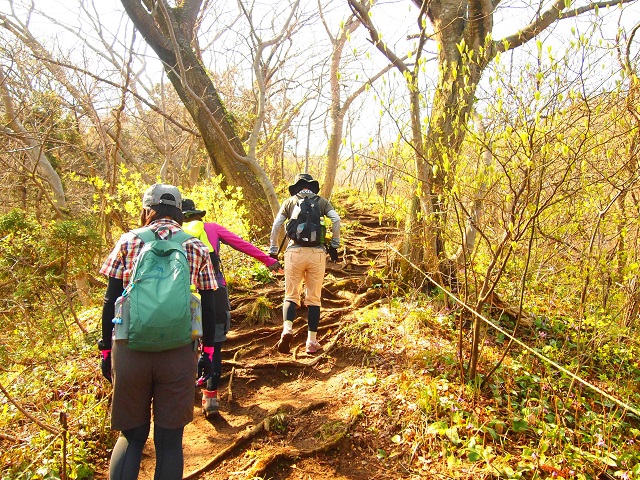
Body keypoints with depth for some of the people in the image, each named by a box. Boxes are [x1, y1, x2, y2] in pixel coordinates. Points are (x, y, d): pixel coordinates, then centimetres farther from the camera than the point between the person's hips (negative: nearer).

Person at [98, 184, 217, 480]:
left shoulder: (129, 241, 5)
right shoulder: (196, 247, 6)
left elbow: (110, 301, 3)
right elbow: (208, 307, 5)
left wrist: (106, 350, 12)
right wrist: (208, 353, 13)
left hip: (129, 349, 1)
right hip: (179, 353, 0)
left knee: (132, 435, 19)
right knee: (169, 439, 13)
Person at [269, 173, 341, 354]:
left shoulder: (290, 202, 13)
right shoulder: (322, 201, 13)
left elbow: (276, 225, 6)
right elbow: (336, 219, -1)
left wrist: (273, 251, 12)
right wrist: (334, 245, 7)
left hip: (295, 252, 0)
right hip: (317, 253, 0)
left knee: (291, 296, 9)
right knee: (314, 299, 8)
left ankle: (287, 329, -16)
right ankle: (312, 342, 7)